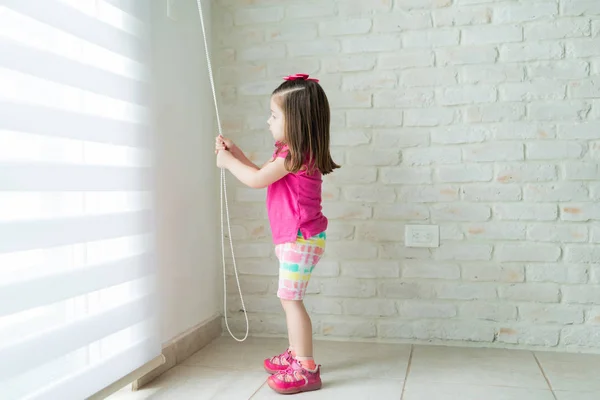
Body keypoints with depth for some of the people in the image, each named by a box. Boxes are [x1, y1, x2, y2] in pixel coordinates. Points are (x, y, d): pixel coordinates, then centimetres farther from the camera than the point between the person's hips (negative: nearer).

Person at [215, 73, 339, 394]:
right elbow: (263, 174, 18)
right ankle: (295, 355, 32)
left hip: (300, 238, -10)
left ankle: (306, 370, 0)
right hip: (293, 238, 10)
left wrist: (228, 162, -4)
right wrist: (236, 153, 14)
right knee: (290, 298, 18)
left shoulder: (296, 153, -20)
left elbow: (256, 179, -19)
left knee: (290, 299, -7)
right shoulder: (291, 152, 12)